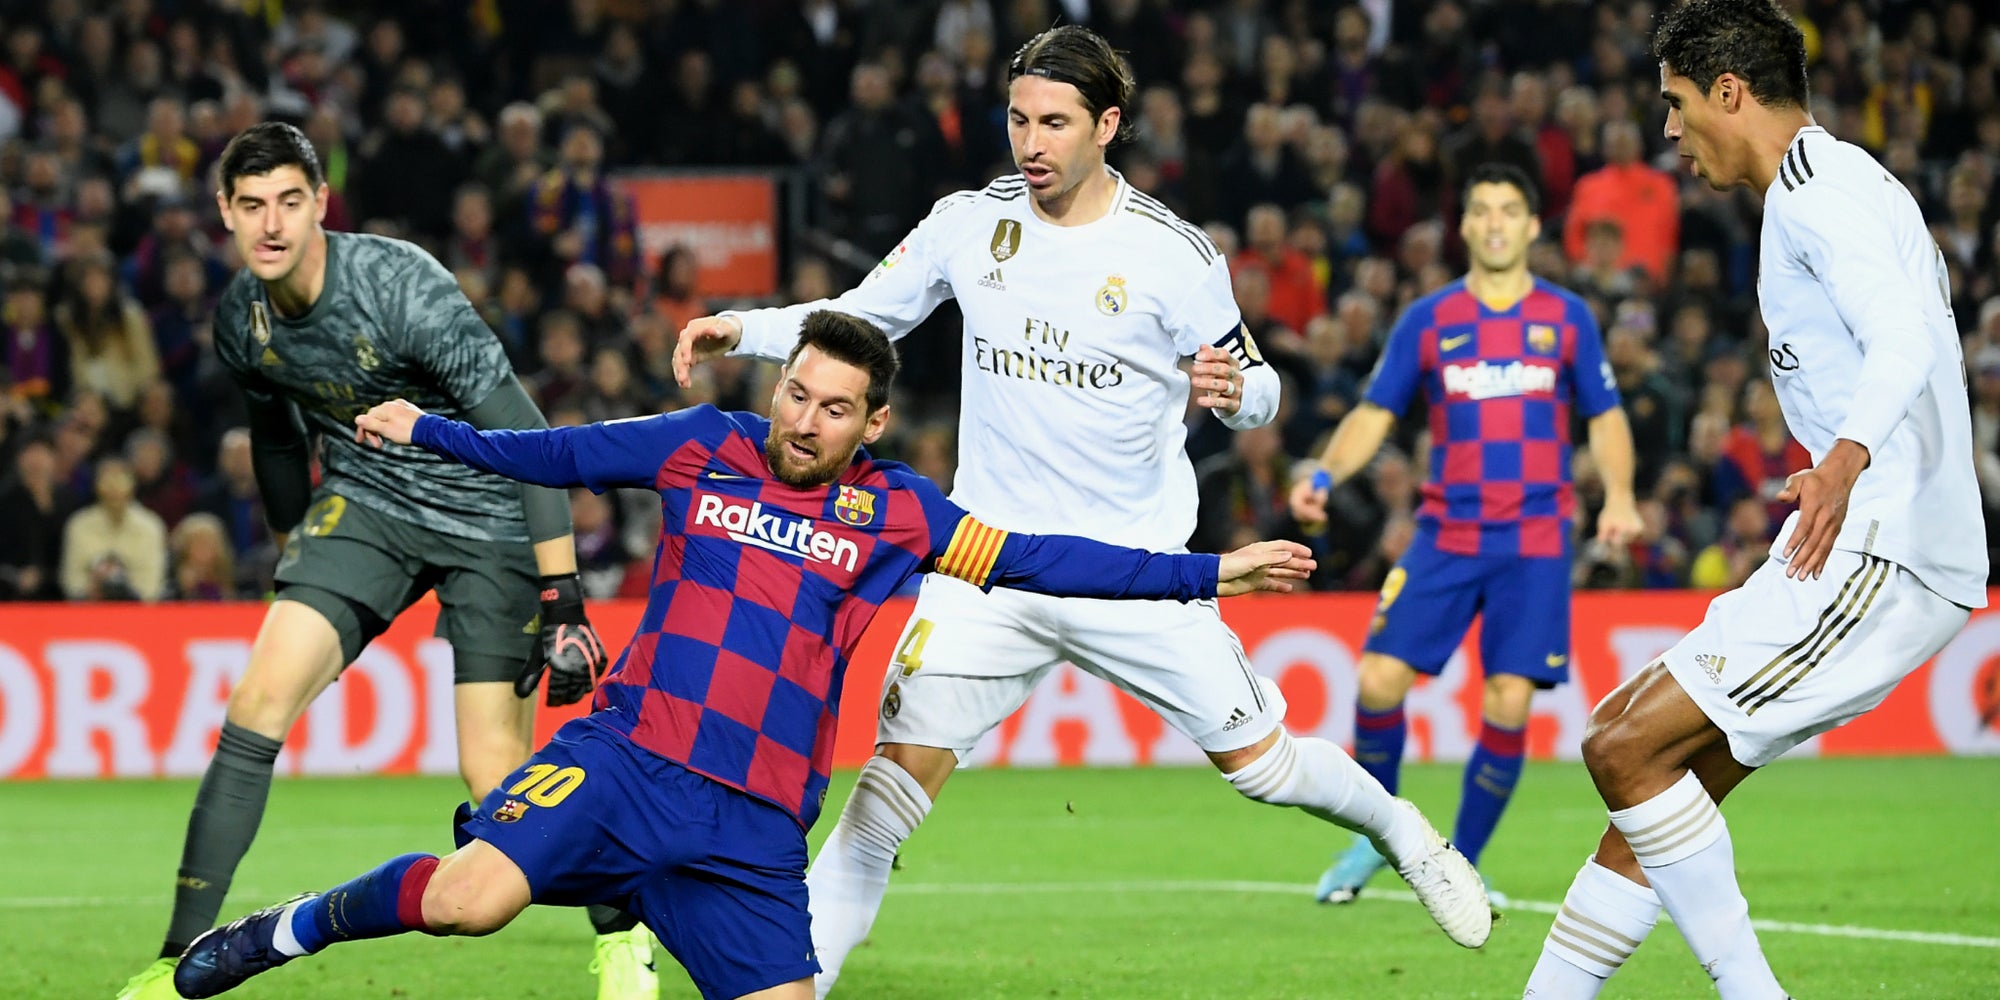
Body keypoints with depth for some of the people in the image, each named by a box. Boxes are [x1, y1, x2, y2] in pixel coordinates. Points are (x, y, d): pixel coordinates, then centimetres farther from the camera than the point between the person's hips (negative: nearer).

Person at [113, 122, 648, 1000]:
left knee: (496, 776, -9)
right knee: (262, 694, -15)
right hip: (365, 500, 5)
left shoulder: (402, 287, -26)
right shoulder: (241, 320, -6)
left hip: (486, 515, -5)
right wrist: (297, 560, 23)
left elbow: (526, 440, -25)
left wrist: (562, 602, -27)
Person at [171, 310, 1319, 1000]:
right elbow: (564, 454, 19)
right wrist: (430, 433, 24)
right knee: (472, 897, -26)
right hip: (628, 755, -2)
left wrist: (1203, 574, 1)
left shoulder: (894, 511, 7)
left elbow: (1039, 560, 6)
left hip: (754, 828, 2)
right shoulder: (705, 448, 7)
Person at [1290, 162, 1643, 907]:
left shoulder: (1567, 317, 6)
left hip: (1535, 543, -1)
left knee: (1509, 703, -9)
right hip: (1446, 534, 1)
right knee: (1380, 678, -11)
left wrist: (1618, 494, -5)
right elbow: (1375, 413, 5)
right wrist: (1325, 475, -12)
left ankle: (1463, 863, 7)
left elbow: (1604, 416, 12)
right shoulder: (1427, 320, 5)